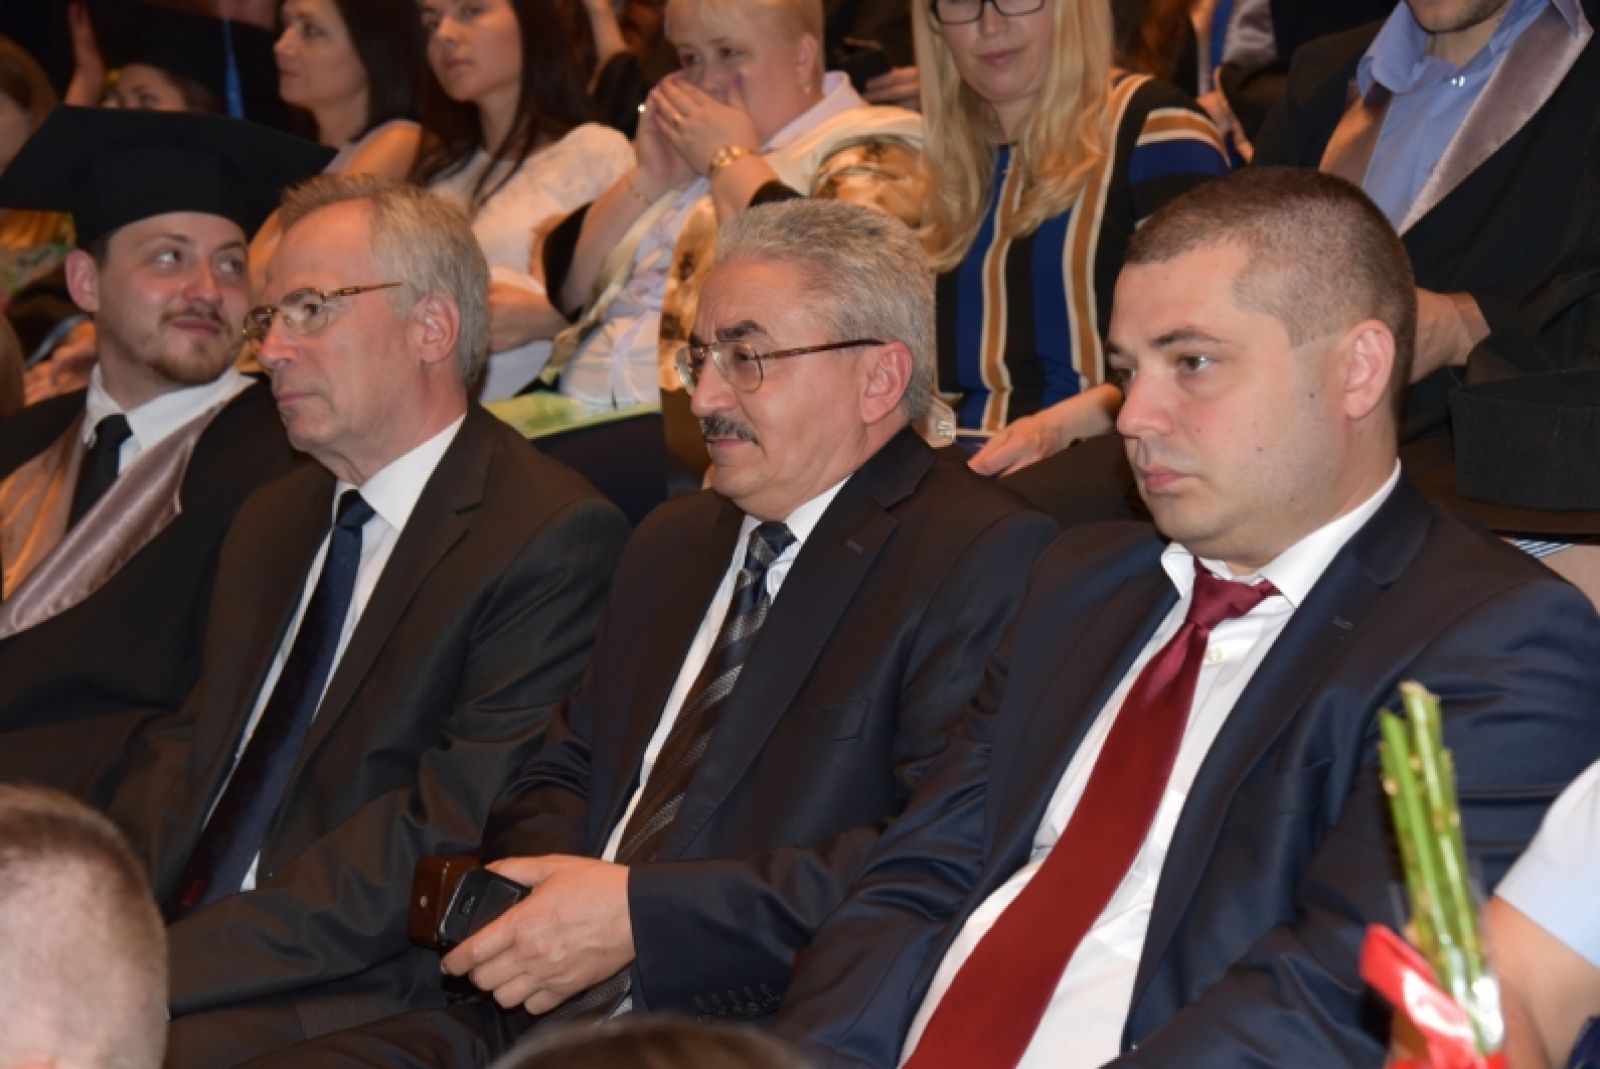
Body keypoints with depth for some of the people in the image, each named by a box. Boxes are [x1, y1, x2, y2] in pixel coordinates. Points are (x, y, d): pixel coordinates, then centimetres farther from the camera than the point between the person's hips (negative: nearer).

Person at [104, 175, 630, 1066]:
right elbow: (188, 749, 17)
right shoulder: (273, 522, 22)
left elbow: (447, 836, -14)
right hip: (179, 950, 7)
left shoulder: (555, 537, -7)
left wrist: (173, 964, -18)